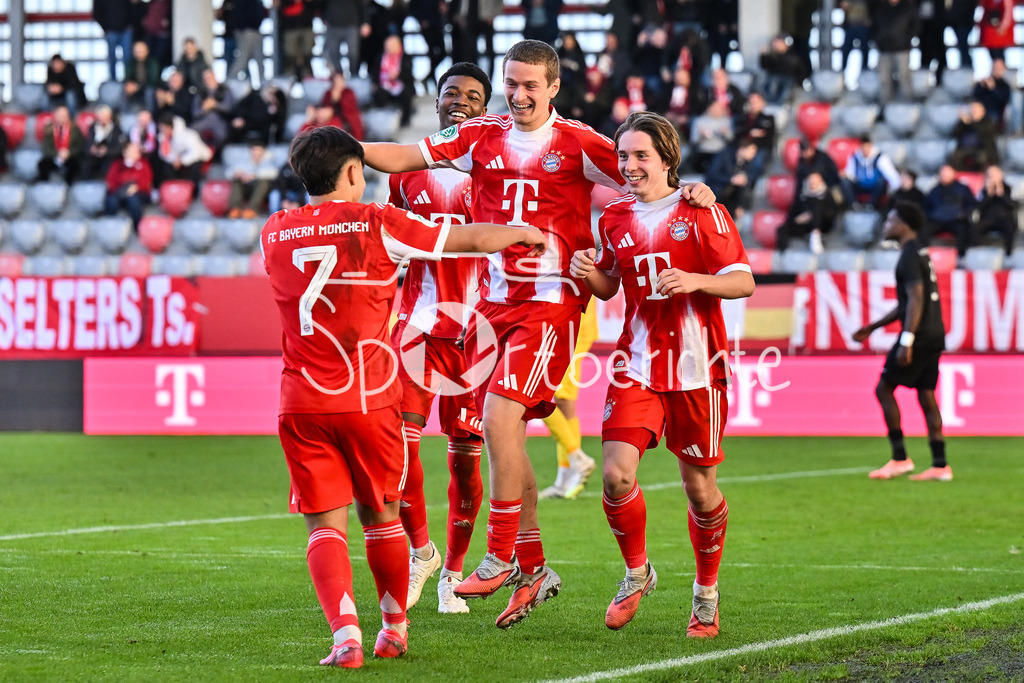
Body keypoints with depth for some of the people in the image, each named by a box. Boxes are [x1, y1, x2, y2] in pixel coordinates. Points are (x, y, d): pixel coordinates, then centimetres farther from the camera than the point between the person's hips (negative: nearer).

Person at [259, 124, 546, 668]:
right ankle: (394, 629, 29)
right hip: (370, 399, -1)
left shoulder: (274, 233, 6)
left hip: (303, 403, 1)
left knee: (325, 525, 2)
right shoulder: (377, 225, -4)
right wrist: (523, 232, 24)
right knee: (381, 516, 16)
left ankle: (345, 635, -16)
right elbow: (472, 238, 5)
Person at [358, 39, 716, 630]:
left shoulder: (576, 143, -3)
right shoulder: (481, 138, 8)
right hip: (494, 299, 5)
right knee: (504, 436, 6)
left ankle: (500, 559, -6)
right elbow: (406, 158, 5)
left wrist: (689, 190, -20)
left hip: (550, 301, -5)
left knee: (500, 417, -17)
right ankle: (534, 568, 17)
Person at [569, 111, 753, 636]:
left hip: (696, 365, -3)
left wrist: (696, 280, -24)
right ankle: (637, 573, 12)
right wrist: (589, 273, 0)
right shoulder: (615, 218, 9)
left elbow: (743, 282, -6)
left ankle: (706, 592, 25)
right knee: (616, 474, -13)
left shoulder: (701, 211, -5)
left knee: (699, 484, 4)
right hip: (637, 365, 3)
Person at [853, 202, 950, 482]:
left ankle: (900, 459, -3)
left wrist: (906, 341, -26)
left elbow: (916, 299, -21)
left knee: (884, 388, -2)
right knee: (926, 395, 8)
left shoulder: (910, 256, -12)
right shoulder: (920, 254, 20)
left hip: (919, 334, -9)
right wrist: (873, 327, 30)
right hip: (935, 334, 9)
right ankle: (940, 466, 3)